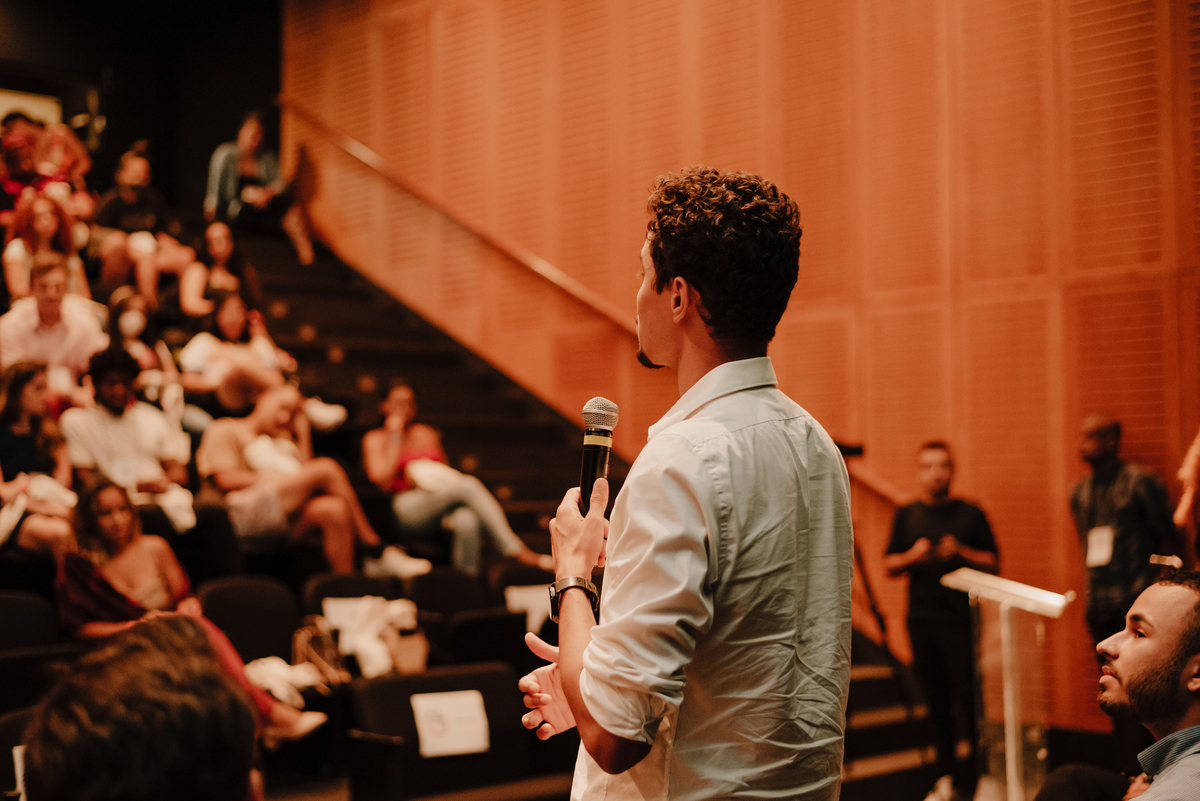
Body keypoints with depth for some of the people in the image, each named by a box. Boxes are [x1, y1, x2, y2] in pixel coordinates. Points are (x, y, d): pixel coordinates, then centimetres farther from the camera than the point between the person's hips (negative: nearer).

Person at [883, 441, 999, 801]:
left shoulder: (971, 514, 4)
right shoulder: (906, 515, 11)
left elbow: (994, 565, 4)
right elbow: (889, 566, 12)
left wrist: (961, 552, -12)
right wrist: (912, 556, -8)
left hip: (960, 619, -3)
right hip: (921, 619, 3)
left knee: (967, 700, -7)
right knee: (937, 701, 8)